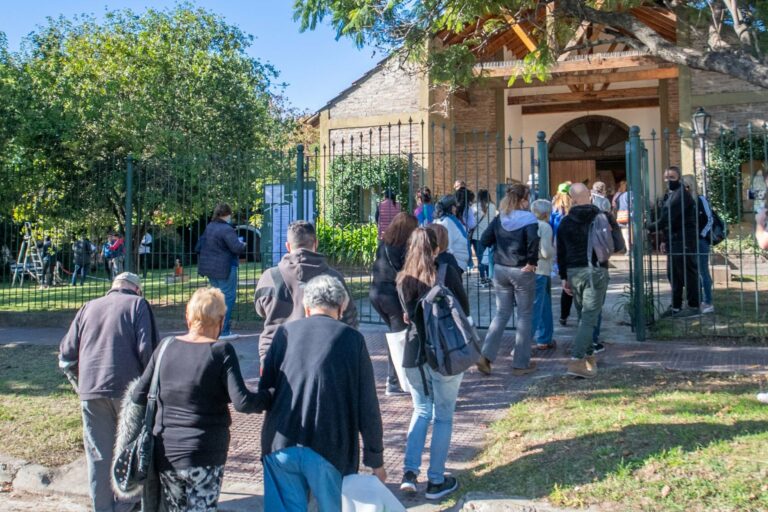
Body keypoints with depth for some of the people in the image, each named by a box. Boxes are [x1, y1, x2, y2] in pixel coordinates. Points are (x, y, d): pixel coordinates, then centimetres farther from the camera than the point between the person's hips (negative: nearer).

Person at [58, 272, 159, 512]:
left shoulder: (89, 307, 15)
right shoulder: (138, 304, 3)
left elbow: (67, 355, 12)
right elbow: (147, 349, -10)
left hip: (91, 392, 3)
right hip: (128, 390, -3)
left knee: (98, 455, 11)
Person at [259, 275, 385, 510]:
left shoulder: (285, 332, 7)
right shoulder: (352, 339, 0)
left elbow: (264, 390, 9)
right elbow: (367, 405, 0)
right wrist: (375, 458, 8)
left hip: (281, 446, 2)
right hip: (330, 449, -2)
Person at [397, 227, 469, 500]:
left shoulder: (403, 279, 0)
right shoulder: (447, 272, -9)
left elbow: (408, 315, 6)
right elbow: (464, 310, -2)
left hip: (414, 354, 3)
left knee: (421, 410, 20)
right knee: (443, 416, 8)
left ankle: (410, 471, 11)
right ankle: (436, 481, 14)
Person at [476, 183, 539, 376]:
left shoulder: (499, 218, 5)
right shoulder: (529, 219, -11)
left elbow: (485, 240, 1)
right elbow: (533, 240, -28)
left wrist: (498, 252, 10)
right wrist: (532, 262, -16)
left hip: (501, 270, 5)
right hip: (522, 271, -5)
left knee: (501, 313, 14)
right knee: (525, 315, 8)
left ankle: (486, 355, 1)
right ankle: (521, 363, 14)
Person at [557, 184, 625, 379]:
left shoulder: (566, 222, 5)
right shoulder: (603, 217, -4)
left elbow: (560, 252, 8)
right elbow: (618, 245, -4)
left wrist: (564, 277, 16)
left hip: (573, 272, 4)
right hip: (595, 270, -4)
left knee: (584, 316, 19)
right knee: (590, 317, -5)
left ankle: (588, 355, 28)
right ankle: (577, 360, -15)